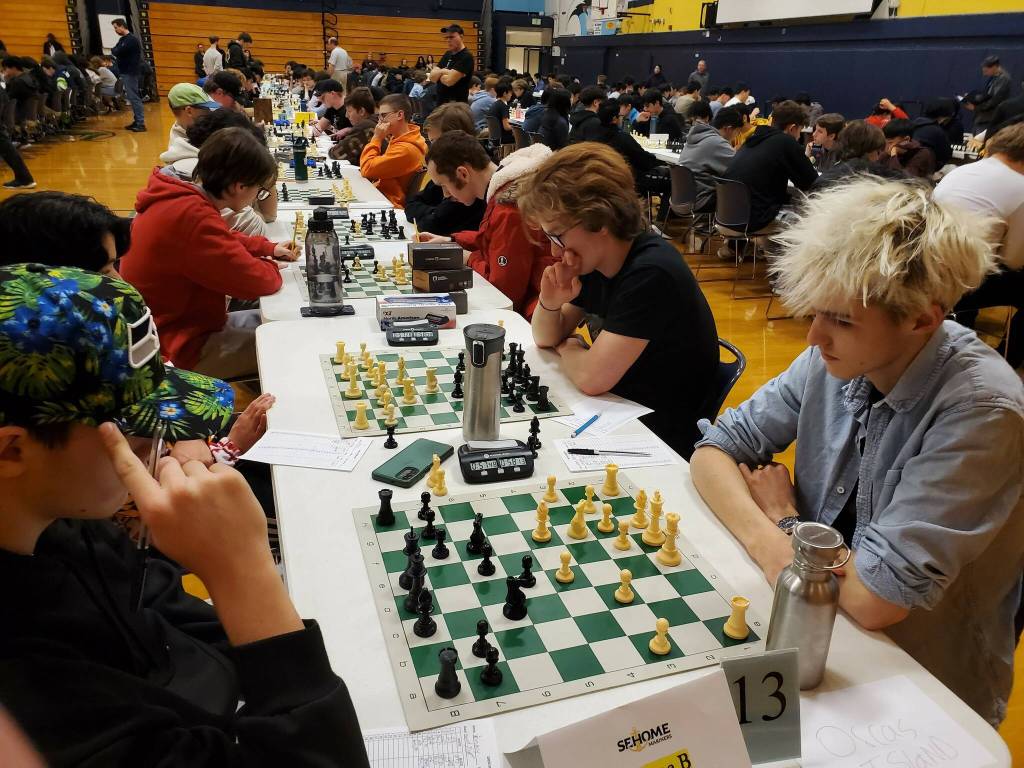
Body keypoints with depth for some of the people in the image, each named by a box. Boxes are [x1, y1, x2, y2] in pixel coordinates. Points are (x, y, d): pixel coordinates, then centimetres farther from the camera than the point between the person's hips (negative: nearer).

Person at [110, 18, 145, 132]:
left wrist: (114, 51, 3)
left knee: (134, 97, -11)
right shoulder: (123, 39, 16)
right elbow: (115, 52, 16)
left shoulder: (132, 39, -13)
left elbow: (116, 52, -16)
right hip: (125, 72, 9)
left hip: (130, 73, -9)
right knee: (131, 97, 9)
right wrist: (116, 52, -3)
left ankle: (141, 123, -12)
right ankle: (136, 121, 12)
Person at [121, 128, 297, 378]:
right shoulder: (192, 217, -30)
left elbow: (226, 240, 22)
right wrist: (272, 267, -4)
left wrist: (270, 248, 10)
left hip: (175, 324, 10)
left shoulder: (182, 199, 1)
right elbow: (254, 280, -25)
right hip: (177, 349, -10)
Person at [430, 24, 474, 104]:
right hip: (441, 103, 9)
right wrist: (442, 71, -11)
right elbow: (432, 77, 10)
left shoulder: (466, 57, -12)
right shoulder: (447, 54, 15)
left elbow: (449, 80, -21)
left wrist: (439, 74, 0)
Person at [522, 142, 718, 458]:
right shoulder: (591, 262, -1)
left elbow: (591, 378, -28)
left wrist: (568, 348, -6)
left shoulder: (651, 274, -26)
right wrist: (549, 303, -13)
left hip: (662, 442, -7)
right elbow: (545, 339, 9)